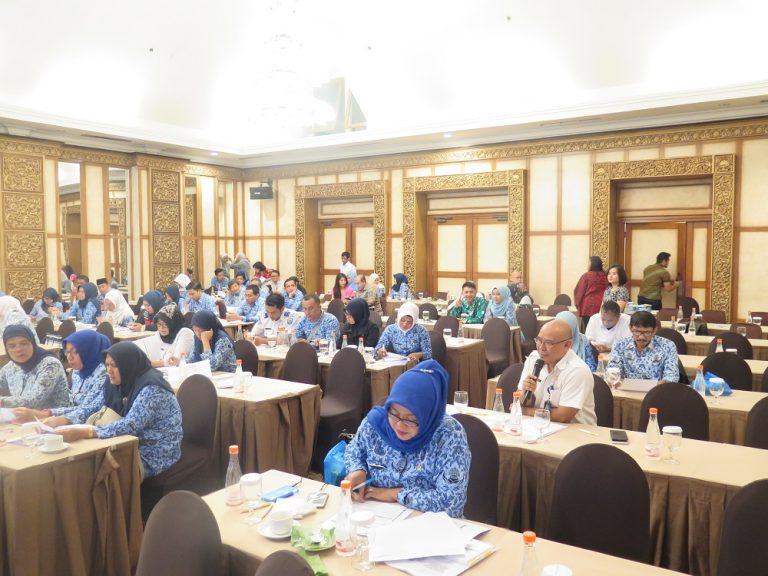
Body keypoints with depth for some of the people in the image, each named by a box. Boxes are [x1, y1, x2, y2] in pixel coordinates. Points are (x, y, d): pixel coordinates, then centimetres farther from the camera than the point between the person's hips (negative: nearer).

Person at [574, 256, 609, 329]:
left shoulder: (586, 275, -5)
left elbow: (579, 291, -2)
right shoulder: (604, 276, 6)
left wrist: (577, 303, 10)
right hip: (601, 307, 4)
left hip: (588, 307, -4)